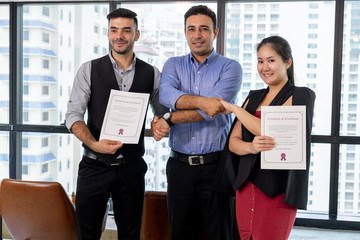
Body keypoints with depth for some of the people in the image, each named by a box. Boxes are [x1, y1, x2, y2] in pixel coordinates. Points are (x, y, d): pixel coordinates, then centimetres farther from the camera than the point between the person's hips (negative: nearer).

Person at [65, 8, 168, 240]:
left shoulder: (151, 74, 3)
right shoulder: (89, 69, 0)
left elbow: (162, 113, 11)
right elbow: (73, 115, -5)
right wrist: (94, 143, -22)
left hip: (132, 168, 1)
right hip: (94, 166, -1)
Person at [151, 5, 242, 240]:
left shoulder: (230, 68, 0)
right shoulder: (173, 65, 11)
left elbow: (211, 110, -15)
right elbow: (166, 95, -11)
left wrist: (168, 120, -13)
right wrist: (202, 101, -25)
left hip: (215, 166, -3)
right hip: (180, 165, 3)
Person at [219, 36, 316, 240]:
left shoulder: (301, 96, -4)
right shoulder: (254, 97, 13)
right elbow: (233, 142, 6)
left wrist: (234, 108, -9)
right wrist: (251, 147, -17)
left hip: (277, 190, -5)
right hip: (246, 186, 6)